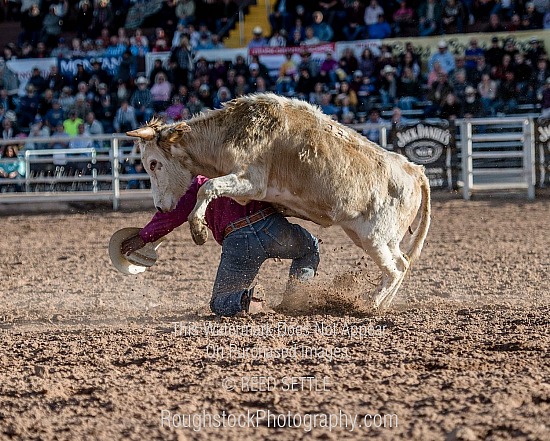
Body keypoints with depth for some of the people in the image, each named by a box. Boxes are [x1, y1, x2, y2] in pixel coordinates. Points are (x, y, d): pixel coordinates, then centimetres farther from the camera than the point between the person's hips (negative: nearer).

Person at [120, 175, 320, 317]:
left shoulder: (200, 184, 18)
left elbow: (174, 213, 11)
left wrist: (144, 236, 19)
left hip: (238, 242, -2)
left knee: (220, 302, 16)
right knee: (310, 247, 32)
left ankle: (244, 300, -19)